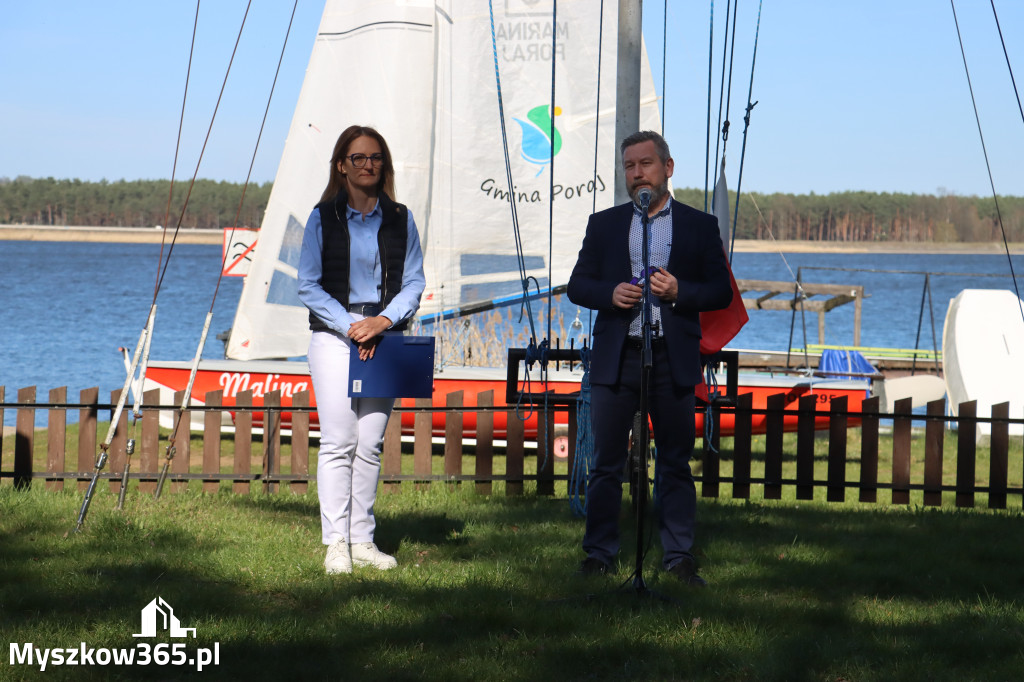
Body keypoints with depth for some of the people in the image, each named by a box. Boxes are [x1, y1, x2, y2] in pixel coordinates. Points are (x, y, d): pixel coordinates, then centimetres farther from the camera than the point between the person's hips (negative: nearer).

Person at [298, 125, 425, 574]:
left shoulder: (400, 220, 10)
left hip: (384, 338, 2)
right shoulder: (323, 218, 4)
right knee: (338, 442, -7)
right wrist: (351, 327, -10)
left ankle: (362, 541, 7)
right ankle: (336, 543, -5)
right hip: (334, 335, -2)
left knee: (370, 444, 1)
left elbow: (414, 283, 8)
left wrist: (384, 321, -10)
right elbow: (308, 285, 1)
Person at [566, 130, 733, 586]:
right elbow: (577, 285, 10)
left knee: (675, 462, 3)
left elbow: (721, 292, 5)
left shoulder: (700, 226, 8)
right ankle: (599, 553, 9)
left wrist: (680, 291, -13)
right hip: (616, 357, 1)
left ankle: (679, 557, 9)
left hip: (673, 359, -1)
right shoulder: (604, 224, 12)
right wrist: (611, 293, -10)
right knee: (606, 462, 2)